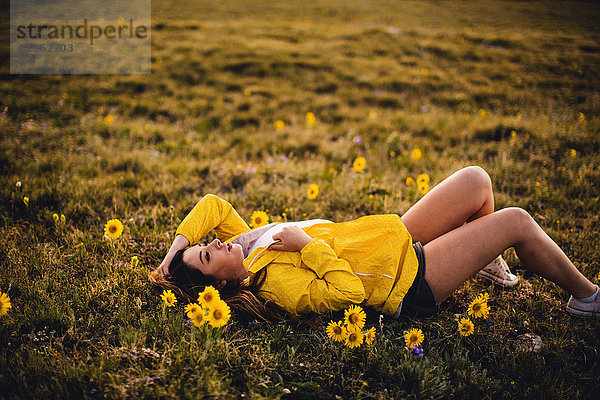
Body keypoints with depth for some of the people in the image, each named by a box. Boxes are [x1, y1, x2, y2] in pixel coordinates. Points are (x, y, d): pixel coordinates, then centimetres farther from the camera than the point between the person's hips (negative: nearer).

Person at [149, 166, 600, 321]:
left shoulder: (245, 243, -1)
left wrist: (177, 243, -6)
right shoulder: (275, 284, -26)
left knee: (476, 179, 3)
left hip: (399, 240, 8)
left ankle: (489, 260, 30)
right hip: (410, 284, -8)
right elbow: (348, 291, -30)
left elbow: (213, 204, 5)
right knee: (517, 221, -9)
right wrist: (308, 245, -28)